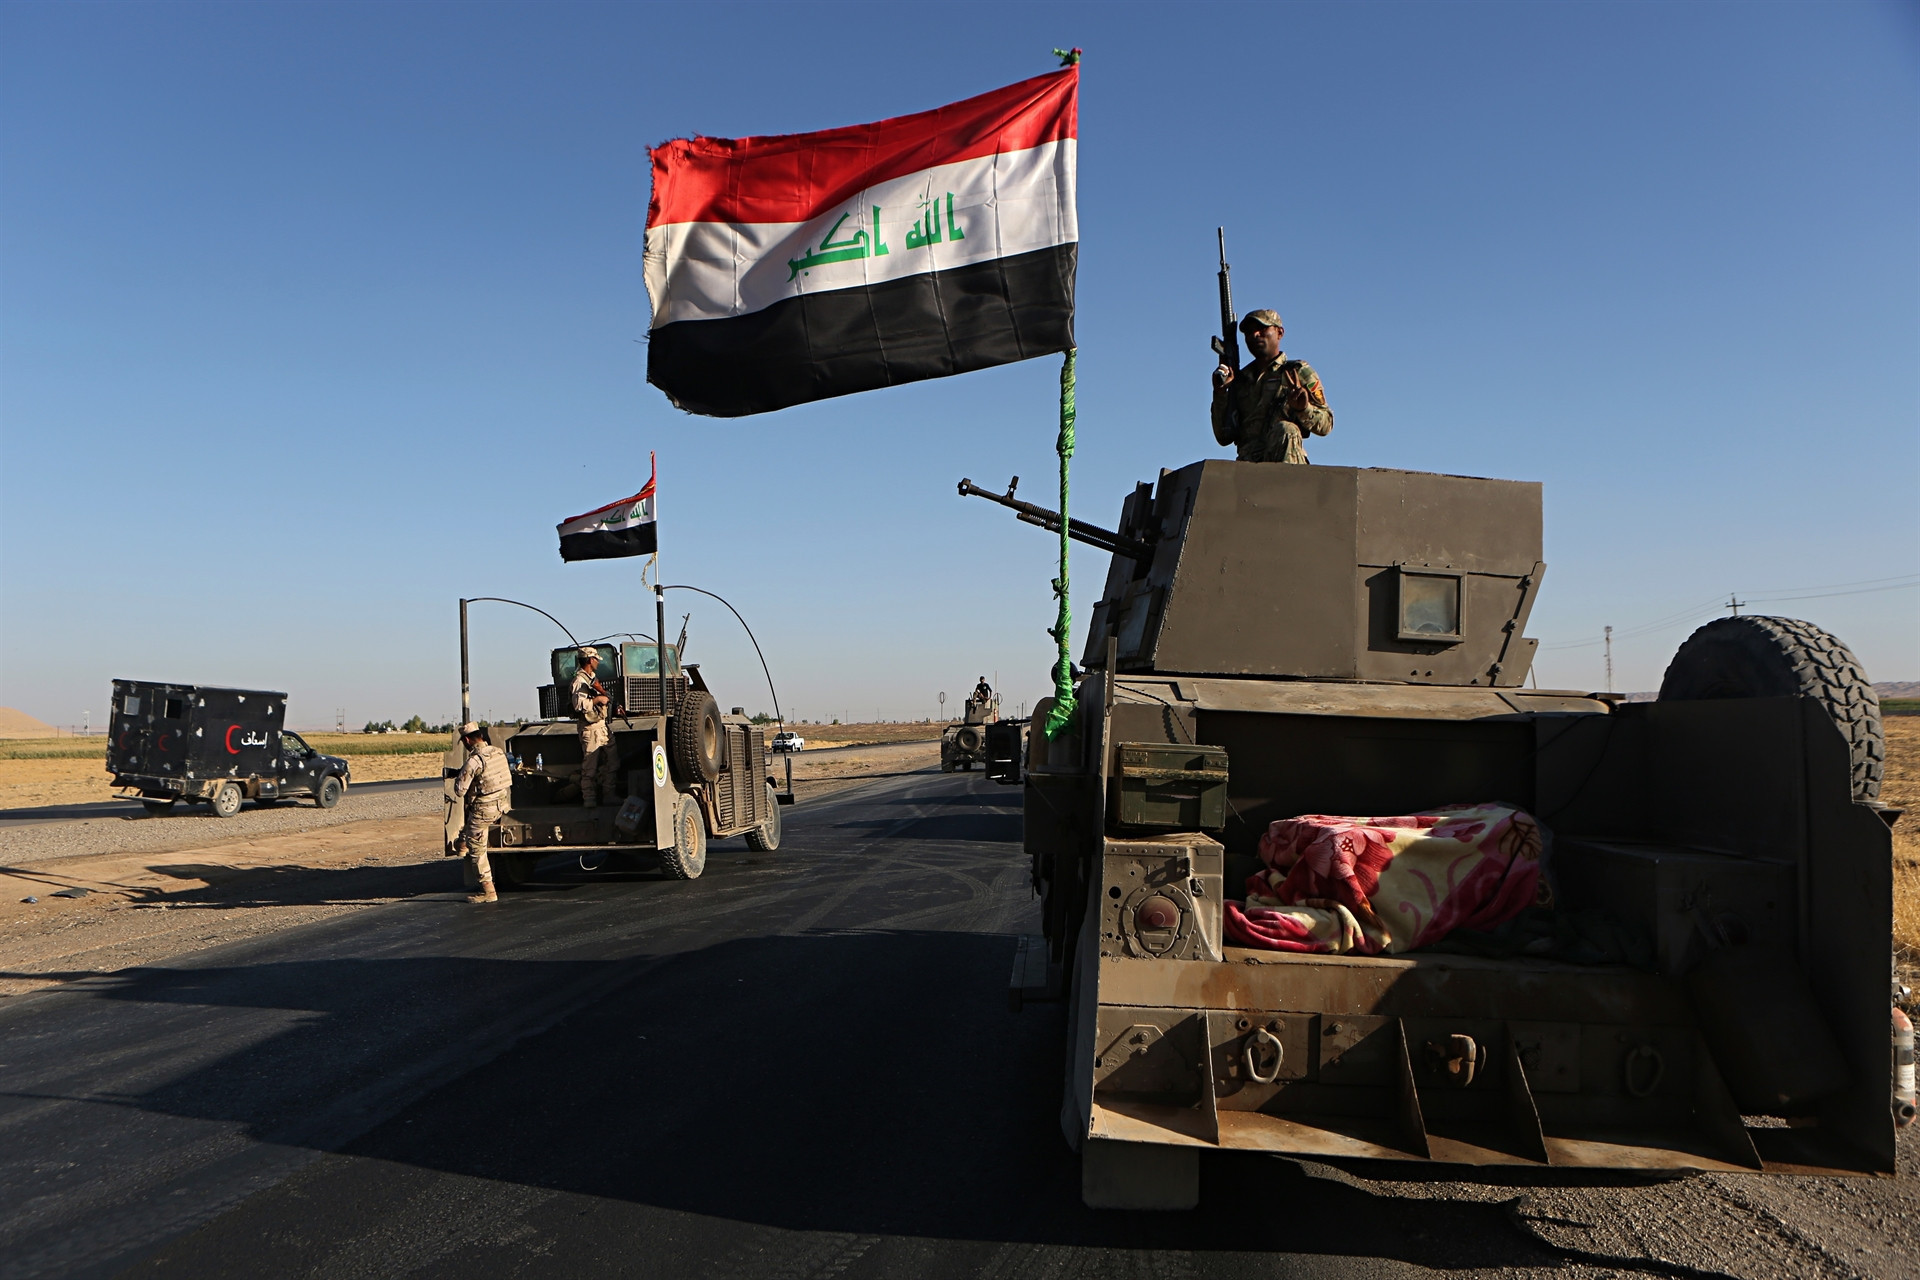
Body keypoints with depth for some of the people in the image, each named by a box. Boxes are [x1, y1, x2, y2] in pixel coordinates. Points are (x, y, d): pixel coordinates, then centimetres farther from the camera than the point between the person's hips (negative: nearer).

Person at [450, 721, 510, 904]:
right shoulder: (498, 752, 2)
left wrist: (458, 778, 6)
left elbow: (459, 791, -17)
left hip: (483, 809, -8)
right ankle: (462, 844, 50)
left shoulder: (473, 761, -22)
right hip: (500, 805, 8)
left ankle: (488, 891, 6)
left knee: (477, 850, 3)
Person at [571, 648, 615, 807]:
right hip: (590, 728, -10)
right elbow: (579, 704, -25)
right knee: (589, 767, -3)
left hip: (602, 726, 10)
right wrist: (598, 699, -19)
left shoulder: (592, 678, 17)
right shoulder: (579, 680, -13)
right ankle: (589, 800, 2)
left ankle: (609, 796, 21)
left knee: (609, 763, 13)